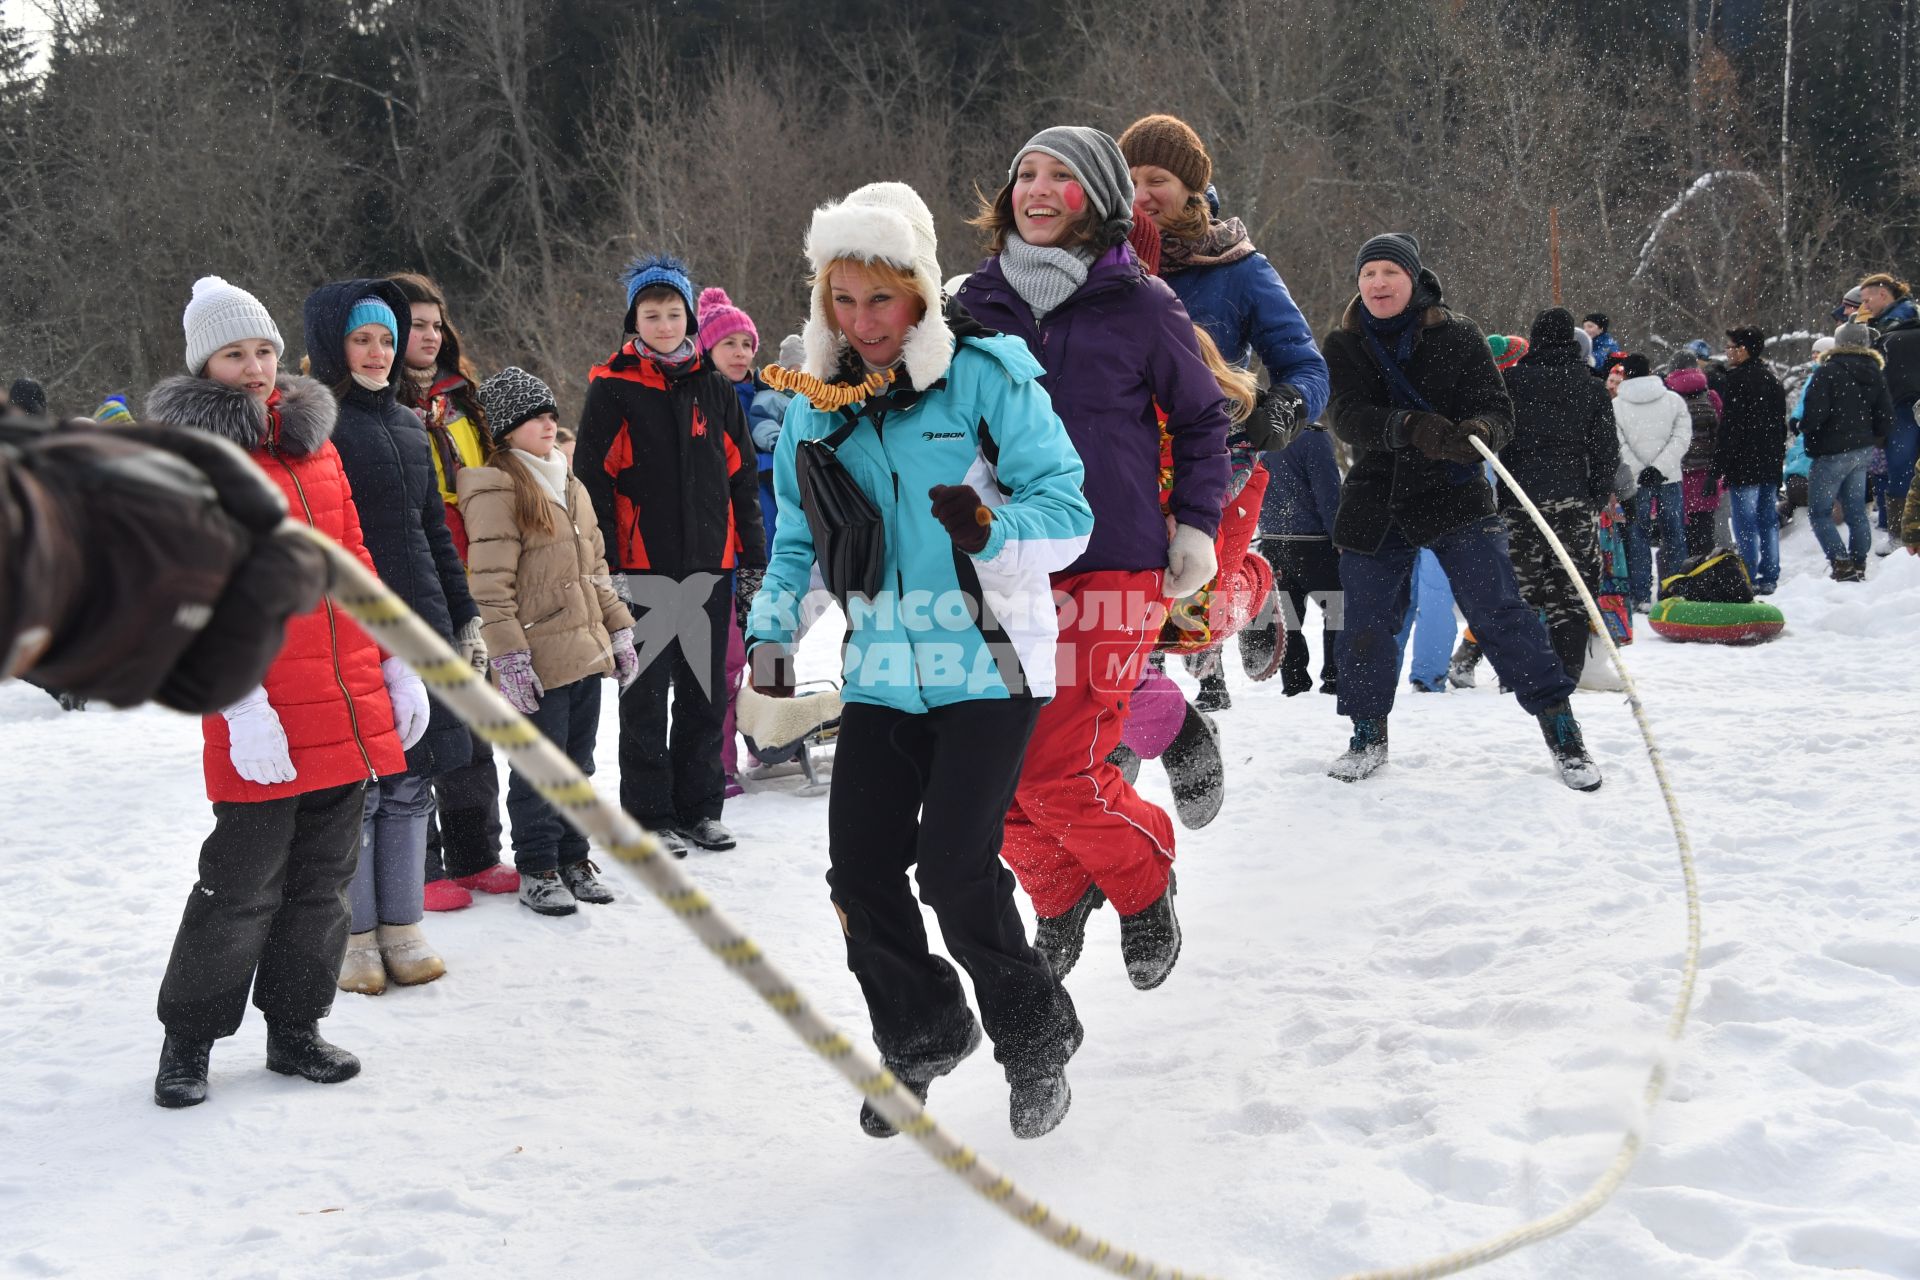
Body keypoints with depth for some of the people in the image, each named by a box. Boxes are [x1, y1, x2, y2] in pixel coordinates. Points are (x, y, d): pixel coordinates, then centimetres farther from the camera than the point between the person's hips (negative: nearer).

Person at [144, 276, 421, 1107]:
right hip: (265, 717, -6)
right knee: (242, 885, 0)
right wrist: (241, 702, -20)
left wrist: (395, 662, 13)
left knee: (324, 879, 13)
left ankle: (294, 1029, 26)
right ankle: (187, 1041, 17)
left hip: (350, 709, 6)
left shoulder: (311, 440, 16)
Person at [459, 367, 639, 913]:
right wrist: (509, 657, -19)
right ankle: (537, 870, 12)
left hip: (586, 650, 8)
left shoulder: (568, 483, 16)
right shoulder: (496, 488, -10)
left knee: (576, 764, 15)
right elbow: (491, 582, -15)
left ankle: (572, 857, 26)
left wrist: (618, 631, 17)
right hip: (540, 658, -8)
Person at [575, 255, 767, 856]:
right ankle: (650, 817, 11)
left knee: (706, 693, 10)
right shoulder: (613, 391, -2)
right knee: (646, 698, 2)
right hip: (641, 569, -4)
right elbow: (592, 482, -5)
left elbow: (742, 479, 13)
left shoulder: (715, 390, 10)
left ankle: (699, 807, 21)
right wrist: (604, 567, -11)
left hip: (710, 566, 4)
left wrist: (752, 560, 9)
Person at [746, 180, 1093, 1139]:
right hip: (881, 672, 5)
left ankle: (1034, 1036, 12)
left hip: (986, 664, -5)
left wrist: (991, 531, -31)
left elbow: (1067, 511, -11)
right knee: (861, 869, 2)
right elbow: (799, 533, 19)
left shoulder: (987, 375, -10)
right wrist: (771, 629, 6)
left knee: (953, 865, -13)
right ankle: (922, 1033, 28)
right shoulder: (816, 404, 6)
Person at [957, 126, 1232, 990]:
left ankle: (1144, 884, 19)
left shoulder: (1139, 306, -2)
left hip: (1111, 569, -4)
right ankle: (1061, 899, 31)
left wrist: (1196, 527, 4)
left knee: (1058, 773, -11)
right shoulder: (977, 304, 7)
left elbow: (1202, 418, 9)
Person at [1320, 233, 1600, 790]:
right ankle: (1368, 735, 24)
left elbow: (1498, 409, -6)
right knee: (1366, 624, 5)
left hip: (1455, 495, -2)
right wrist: (1410, 427, -34)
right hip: (1376, 502, 2)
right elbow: (1349, 418, -14)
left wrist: (1480, 430, -31)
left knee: (1498, 611, -9)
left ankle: (1560, 727, 1)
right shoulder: (1344, 346, 1)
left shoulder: (1457, 336, -2)